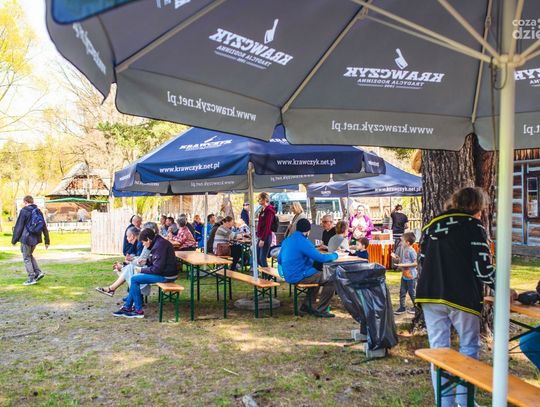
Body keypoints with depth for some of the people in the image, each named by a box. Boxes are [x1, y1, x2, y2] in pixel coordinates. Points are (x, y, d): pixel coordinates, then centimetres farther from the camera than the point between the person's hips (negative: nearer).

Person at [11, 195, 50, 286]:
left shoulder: (24, 211, -9)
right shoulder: (39, 212, 9)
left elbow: (18, 226, -9)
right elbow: (44, 227, 11)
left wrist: (14, 240, -1)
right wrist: (47, 241, 16)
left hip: (26, 238, -6)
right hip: (36, 238, 6)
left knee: (26, 258, 5)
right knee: (30, 255, 22)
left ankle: (31, 278, 5)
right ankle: (38, 272, 9)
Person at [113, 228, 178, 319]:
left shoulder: (159, 245, -20)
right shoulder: (158, 242, 12)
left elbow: (157, 269, -22)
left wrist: (142, 270, -9)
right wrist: (145, 261, 9)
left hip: (166, 276, -10)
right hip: (164, 272, 10)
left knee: (134, 279, -7)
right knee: (135, 278, 14)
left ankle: (138, 311, 0)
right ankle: (127, 307, 14)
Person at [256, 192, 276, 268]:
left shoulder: (269, 210, -12)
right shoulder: (262, 210, 16)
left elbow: (267, 226, -18)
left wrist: (262, 239, -20)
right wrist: (258, 236, 14)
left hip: (266, 237, -9)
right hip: (261, 236, 9)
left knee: (262, 258, -6)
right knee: (257, 258, 11)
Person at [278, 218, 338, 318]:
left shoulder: (287, 240, 9)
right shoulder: (303, 242, -18)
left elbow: (279, 260, 17)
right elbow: (320, 258, -20)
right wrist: (334, 255, -2)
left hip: (289, 276, 10)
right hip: (299, 277, -10)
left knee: (319, 276, 28)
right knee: (331, 280, -8)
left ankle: (306, 305, 26)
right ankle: (320, 310, -1)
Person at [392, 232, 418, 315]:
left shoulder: (411, 251, -19)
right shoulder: (404, 250, 7)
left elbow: (415, 263, -20)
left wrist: (404, 265, -22)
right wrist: (396, 257, 3)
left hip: (411, 276, -8)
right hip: (404, 275, 8)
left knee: (411, 292, 6)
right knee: (402, 292, 10)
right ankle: (402, 308, 18)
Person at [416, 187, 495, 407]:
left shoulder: (431, 225, 13)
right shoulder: (474, 226, -3)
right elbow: (483, 268, -7)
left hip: (430, 296, 5)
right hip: (462, 297, -4)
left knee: (438, 348, 9)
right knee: (469, 347, 12)